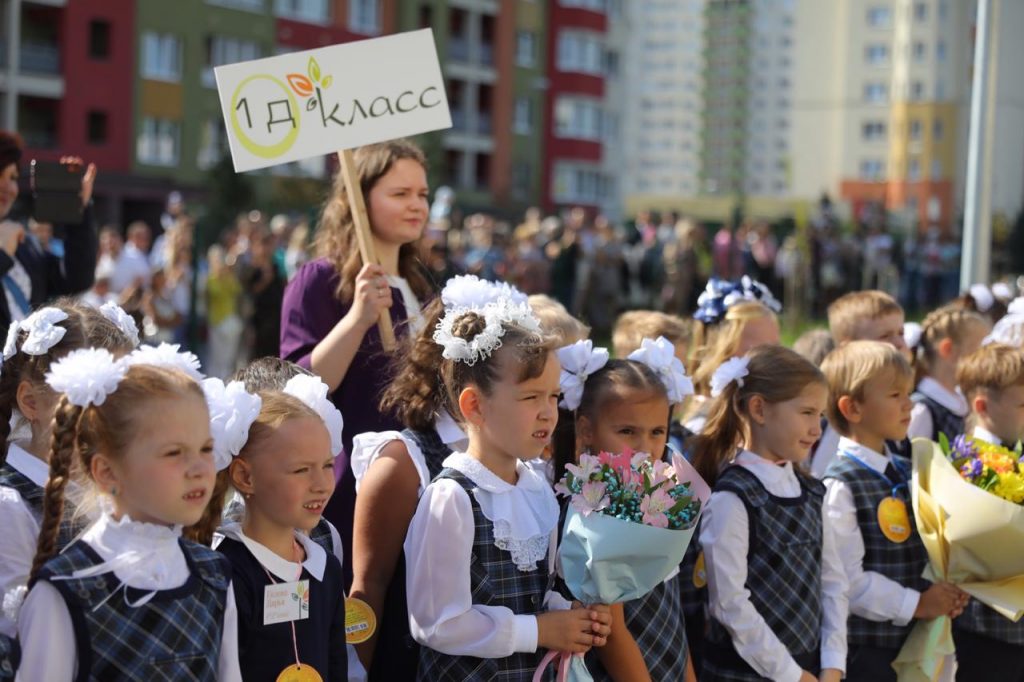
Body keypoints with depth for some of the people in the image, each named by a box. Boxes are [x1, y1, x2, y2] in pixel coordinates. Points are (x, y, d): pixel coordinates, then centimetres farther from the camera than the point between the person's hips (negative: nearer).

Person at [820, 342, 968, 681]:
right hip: (863, 646, -7)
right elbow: (848, 580, -18)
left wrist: (945, 594, -2)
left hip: (911, 639, 7)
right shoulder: (841, 484, -15)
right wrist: (916, 604, -13)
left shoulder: (905, 472, 10)